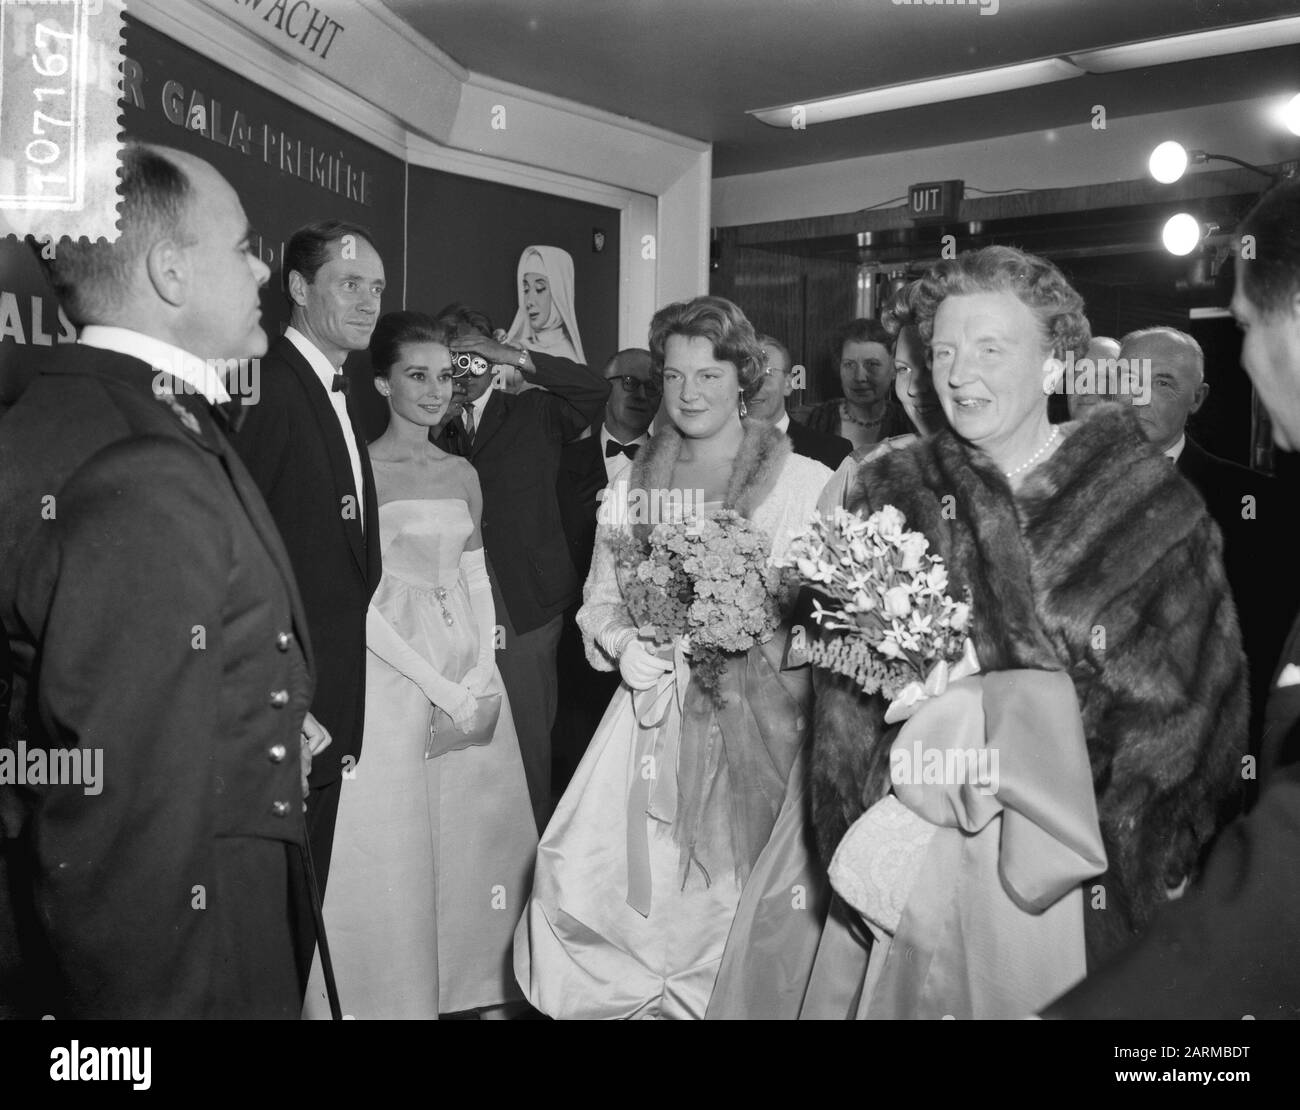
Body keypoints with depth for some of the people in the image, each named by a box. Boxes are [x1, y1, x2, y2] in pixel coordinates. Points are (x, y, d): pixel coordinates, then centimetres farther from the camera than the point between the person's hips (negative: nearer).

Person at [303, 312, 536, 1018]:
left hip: (471, 675, 5)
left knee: (478, 830, 9)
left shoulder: (462, 474, 11)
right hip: (390, 675, -5)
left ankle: (472, 987, 26)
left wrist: (483, 667, -4)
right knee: (391, 844, 1)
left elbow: (476, 579, 13)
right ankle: (393, 997, 18)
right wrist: (435, 683, -15)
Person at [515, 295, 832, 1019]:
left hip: (760, 718, -3)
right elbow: (600, 599, 15)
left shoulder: (804, 483, -4)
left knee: (738, 893, 1)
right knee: (580, 874, -6)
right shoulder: (631, 488, 10)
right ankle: (630, 997, 17)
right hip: (654, 708, 3)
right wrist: (624, 645, -6)